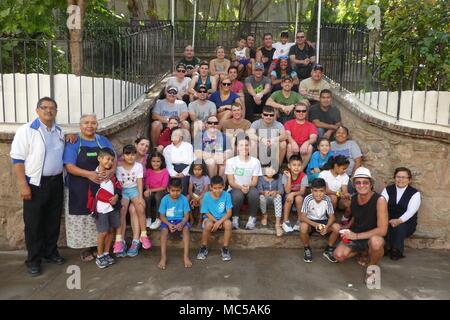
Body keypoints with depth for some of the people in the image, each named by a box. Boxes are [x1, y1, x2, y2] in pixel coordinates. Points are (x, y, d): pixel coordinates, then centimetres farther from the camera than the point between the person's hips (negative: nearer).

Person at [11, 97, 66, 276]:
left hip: (56, 182, 5)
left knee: (53, 221, 13)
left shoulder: (60, 132, 9)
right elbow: (17, 159, -10)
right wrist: (23, 185, -15)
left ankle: (50, 253, 28)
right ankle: (33, 260, 16)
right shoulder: (26, 130, -8)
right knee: (34, 223, 4)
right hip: (36, 183, -5)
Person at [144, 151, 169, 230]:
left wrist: (152, 190, -17)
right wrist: (148, 190, -19)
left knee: (158, 195, -34)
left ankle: (158, 219, -22)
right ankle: (148, 218, -12)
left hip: (161, 191, -2)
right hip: (150, 191, 3)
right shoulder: (148, 171, 1)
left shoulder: (165, 171, -10)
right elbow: (146, 183, 3)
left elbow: (163, 187, -12)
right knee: (146, 196, -29)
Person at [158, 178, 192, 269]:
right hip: (168, 221, 0)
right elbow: (162, 216, -6)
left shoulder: (184, 199, -9)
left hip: (180, 220, 0)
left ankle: (186, 256, -30)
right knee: (164, 229, -32)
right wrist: (168, 224, -25)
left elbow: (186, 215, -7)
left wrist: (182, 223, -28)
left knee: (186, 228, -31)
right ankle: (163, 257, -30)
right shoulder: (165, 199, -10)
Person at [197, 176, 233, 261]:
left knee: (228, 223, -32)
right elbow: (206, 213, -7)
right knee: (209, 224, -34)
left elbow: (229, 212, -14)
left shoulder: (226, 195, -12)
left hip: (222, 219, 1)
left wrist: (219, 222, -26)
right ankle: (203, 247, -9)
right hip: (210, 218, -1)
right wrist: (216, 221, -20)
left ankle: (225, 248, -12)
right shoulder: (207, 196, -12)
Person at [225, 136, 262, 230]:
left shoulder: (255, 161, -3)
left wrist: (248, 186, -26)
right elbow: (231, 182, -6)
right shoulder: (231, 161, -6)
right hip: (236, 188, -1)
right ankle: (235, 217, -6)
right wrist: (241, 187, -26)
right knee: (237, 194, -36)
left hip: (250, 188, 1)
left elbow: (255, 181, -3)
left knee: (254, 193, -34)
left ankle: (252, 217, -9)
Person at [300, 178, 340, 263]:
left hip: (323, 221, 2)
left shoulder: (327, 199, -17)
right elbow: (302, 217, -23)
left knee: (337, 227, -24)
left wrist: (326, 227, -32)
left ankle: (329, 249, 2)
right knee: (303, 226, -35)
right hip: (310, 222, -2)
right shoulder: (308, 199, -23)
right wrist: (315, 224, -38)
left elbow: (332, 217, -12)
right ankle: (307, 249, -6)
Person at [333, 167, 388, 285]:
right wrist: (348, 229, -2)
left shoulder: (379, 200, -24)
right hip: (355, 236, 5)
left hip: (373, 237, -5)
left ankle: (372, 267, -5)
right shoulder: (353, 198, -5)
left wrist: (356, 236, -26)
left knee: (376, 242, -39)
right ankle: (364, 252, 17)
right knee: (338, 255, -14)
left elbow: (382, 230, -28)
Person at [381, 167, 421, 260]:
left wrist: (399, 220, -34)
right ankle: (387, 248, -15)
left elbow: (411, 211, -15)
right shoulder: (387, 190, 7)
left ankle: (396, 250, -14)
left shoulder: (415, 193, 0)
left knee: (399, 227, -34)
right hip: (389, 221, 2)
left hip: (407, 223, -1)